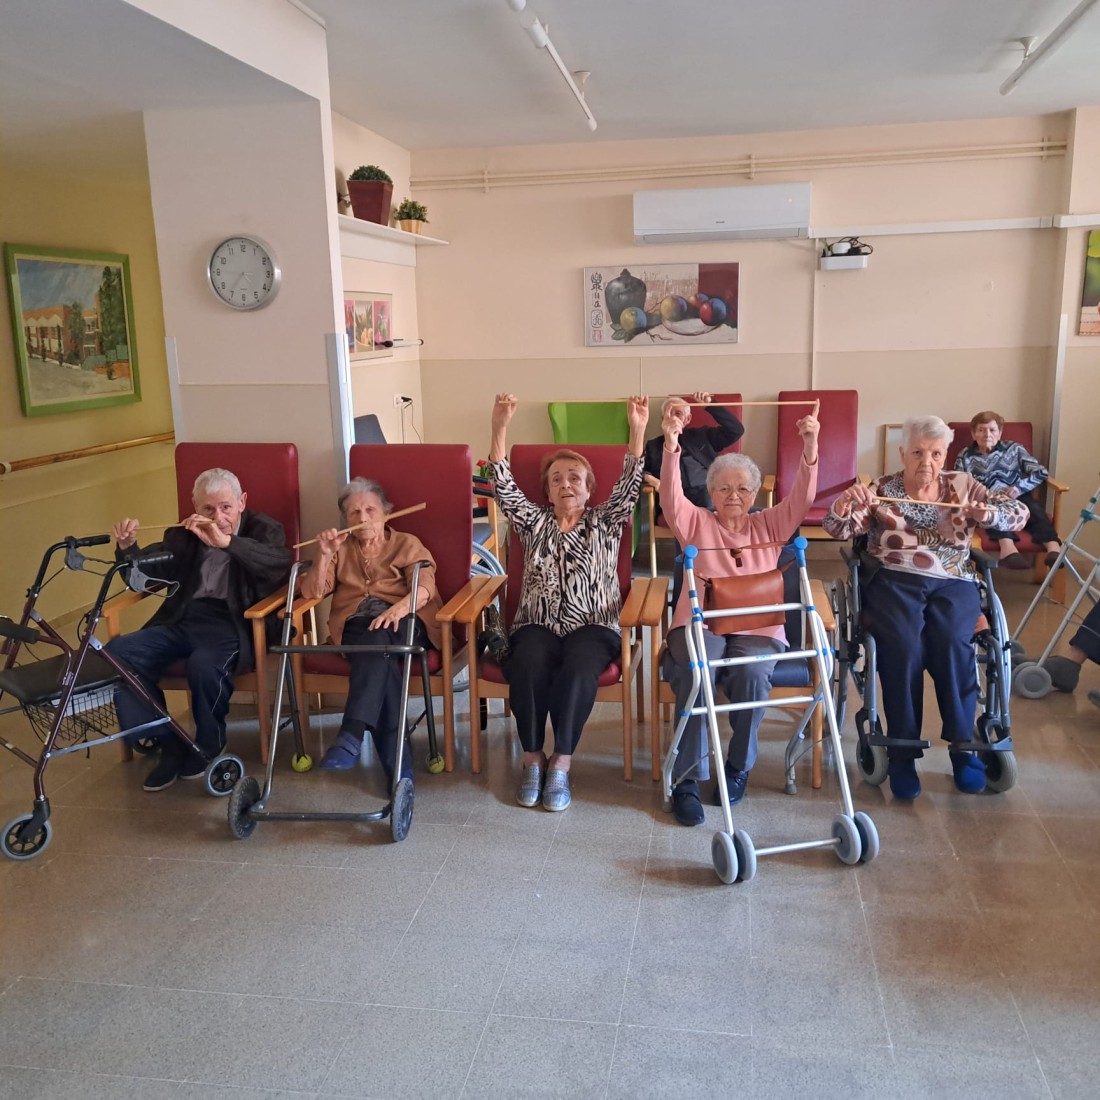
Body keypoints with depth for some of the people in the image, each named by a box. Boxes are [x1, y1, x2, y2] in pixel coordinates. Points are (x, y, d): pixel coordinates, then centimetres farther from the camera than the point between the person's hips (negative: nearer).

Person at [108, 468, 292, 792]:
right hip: (182, 620, 5)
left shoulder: (263, 529, 5)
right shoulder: (183, 536, 17)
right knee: (118, 652, -18)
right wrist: (127, 548, -5)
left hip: (232, 623, -5)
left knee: (204, 664, -36)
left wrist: (226, 541, -26)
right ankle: (168, 745, -6)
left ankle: (209, 746, -6)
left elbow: (282, 563, -16)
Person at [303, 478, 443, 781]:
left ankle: (352, 736, -47)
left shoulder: (407, 544, 17)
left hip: (404, 624, -1)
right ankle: (397, 761, -46)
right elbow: (312, 592, 14)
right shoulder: (341, 549, 26)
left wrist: (401, 607, -27)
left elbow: (425, 586, -4)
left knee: (377, 640, -38)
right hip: (356, 628, 2)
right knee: (378, 649, -36)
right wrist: (324, 555, -3)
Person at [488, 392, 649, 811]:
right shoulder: (535, 522, 16)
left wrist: (638, 431, -17)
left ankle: (561, 764, -25)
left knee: (579, 667, -34)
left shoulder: (605, 522, 15)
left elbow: (628, 488, -2)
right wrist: (499, 429, -13)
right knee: (528, 665, -33)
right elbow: (504, 488, 1)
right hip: (538, 625, 1)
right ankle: (533, 759, -18)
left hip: (593, 627, -1)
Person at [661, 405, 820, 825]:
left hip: (757, 626, 1)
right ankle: (687, 779, -22)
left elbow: (801, 498, 0)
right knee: (695, 672, -32)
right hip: (700, 622, -1)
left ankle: (739, 766, -6)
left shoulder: (769, 526, 16)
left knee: (752, 676, -31)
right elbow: (671, 497, -8)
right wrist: (671, 445, -24)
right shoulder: (696, 523, 12)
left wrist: (810, 447, -16)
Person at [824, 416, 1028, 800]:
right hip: (893, 581, -1)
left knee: (954, 643, -29)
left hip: (953, 583, 1)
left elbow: (1019, 514, 7)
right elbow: (837, 528, -2)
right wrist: (845, 503, -26)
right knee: (904, 644, -30)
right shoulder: (880, 490, 8)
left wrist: (988, 513, -16)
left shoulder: (963, 486, 12)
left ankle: (963, 746, -15)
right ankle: (902, 752, -19)